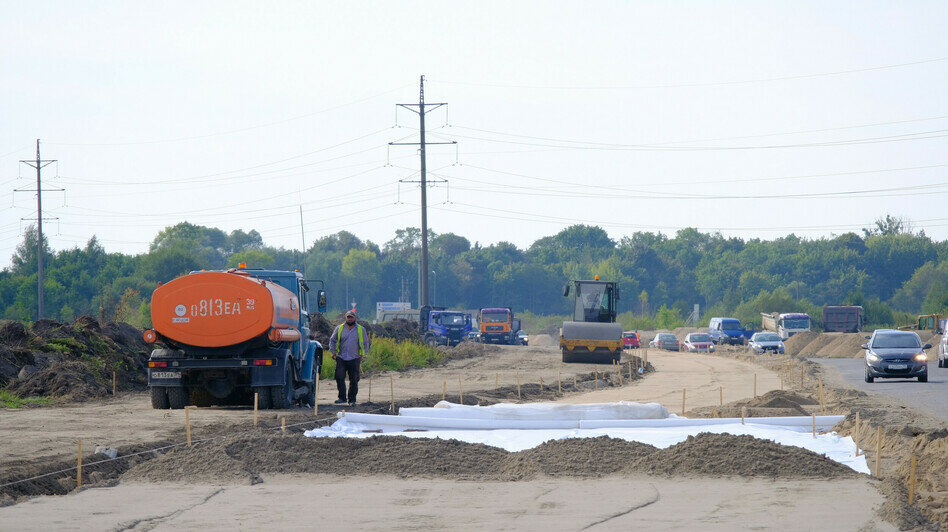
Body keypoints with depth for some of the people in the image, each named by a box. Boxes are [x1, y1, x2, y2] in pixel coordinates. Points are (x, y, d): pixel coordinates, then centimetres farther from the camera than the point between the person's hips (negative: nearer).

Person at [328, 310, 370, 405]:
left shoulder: (361, 330, 7)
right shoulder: (339, 328, 8)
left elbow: (366, 343, 15)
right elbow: (332, 340, 16)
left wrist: (363, 355, 5)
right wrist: (333, 352, 4)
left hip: (354, 359, 0)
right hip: (341, 358, 0)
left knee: (354, 380, 1)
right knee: (339, 377, -11)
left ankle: (352, 399, 11)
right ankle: (342, 397, -5)